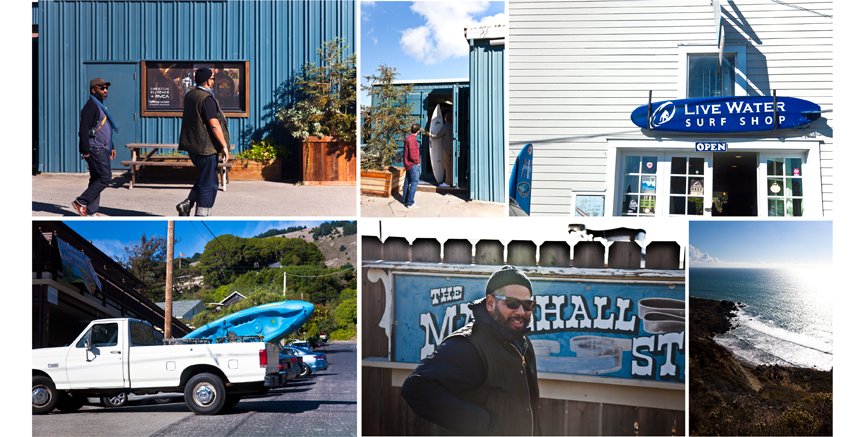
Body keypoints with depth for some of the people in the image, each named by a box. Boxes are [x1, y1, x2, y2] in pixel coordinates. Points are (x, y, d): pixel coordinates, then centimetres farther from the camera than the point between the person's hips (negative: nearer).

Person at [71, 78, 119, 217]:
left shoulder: (101, 106, 22)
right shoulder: (90, 106, -11)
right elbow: (84, 129, -18)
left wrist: (111, 147, 25)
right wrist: (85, 151, -22)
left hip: (102, 149, 10)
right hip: (95, 149, -10)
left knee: (97, 179, 8)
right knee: (105, 177, -13)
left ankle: (91, 211, 9)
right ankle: (80, 202, -9)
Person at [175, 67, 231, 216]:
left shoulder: (189, 96, 11)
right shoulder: (207, 98, -18)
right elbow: (214, 124, -22)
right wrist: (224, 146, -17)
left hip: (192, 145, 9)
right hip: (206, 147, -9)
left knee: (206, 178, 21)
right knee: (209, 183, 0)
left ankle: (187, 203, 12)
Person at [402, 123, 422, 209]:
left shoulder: (408, 137, 9)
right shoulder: (412, 139, -22)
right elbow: (412, 154, -25)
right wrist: (417, 162, -11)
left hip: (408, 163, 10)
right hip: (413, 164, -10)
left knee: (407, 181, 16)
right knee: (414, 182, -7)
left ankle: (405, 199, 25)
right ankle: (410, 203, -6)